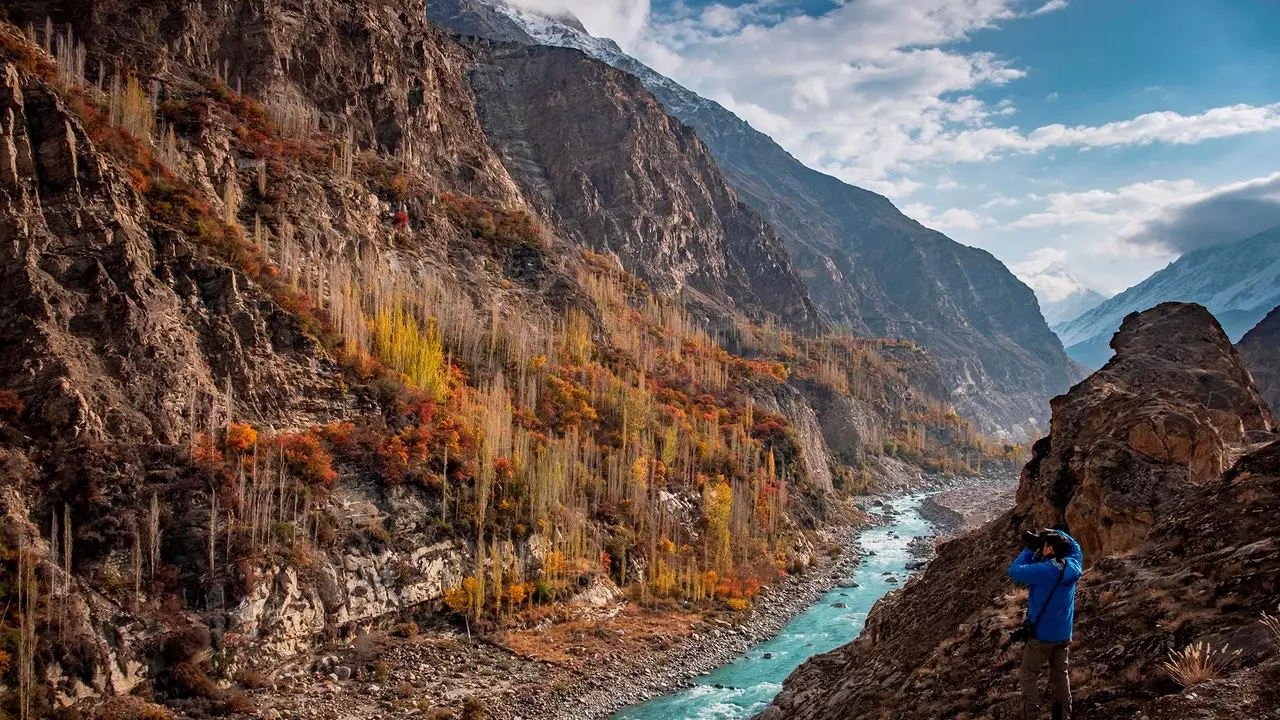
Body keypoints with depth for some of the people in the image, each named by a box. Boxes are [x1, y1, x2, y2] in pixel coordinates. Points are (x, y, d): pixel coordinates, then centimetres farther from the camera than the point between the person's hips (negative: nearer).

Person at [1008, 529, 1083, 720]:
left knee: (1028, 676, 4)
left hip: (1042, 634, -6)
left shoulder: (1042, 570, -23)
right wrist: (1055, 533, 5)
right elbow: (1074, 546, 16)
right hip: (1064, 633, 6)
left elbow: (1014, 571, -12)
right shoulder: (1073, 566, -5)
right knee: (1061, 676, 15)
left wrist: (1029, 550, -5)